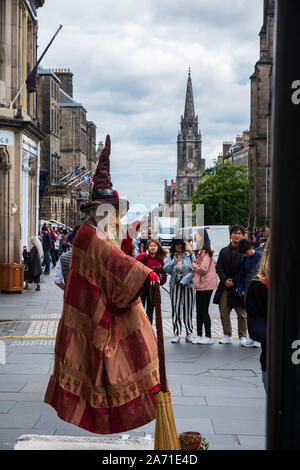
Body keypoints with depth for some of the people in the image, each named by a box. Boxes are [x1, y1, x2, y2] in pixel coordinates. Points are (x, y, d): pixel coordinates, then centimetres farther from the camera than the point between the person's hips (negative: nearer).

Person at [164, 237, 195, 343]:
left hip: (188, 286, -1)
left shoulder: (190, 256, 3)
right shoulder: (171, 257, 10)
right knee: (175, 309, -3)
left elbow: (194, 271, -5)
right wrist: (172, 263, -22)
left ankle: (189, 334, 7)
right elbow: (165, 269, -3)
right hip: (175, 286, 1)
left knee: (188, 309, 1)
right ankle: (176, 334, -1)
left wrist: (184, 280, -14)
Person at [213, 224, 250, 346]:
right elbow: (219, 267, 7)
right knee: (224, 312, 6)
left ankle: (243, 336, 12)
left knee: (242, 313, 1)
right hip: (225, 286, 4)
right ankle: (227, 335, 17)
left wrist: (234, 281, -12)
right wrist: (225, 280, -9)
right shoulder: (224, 251, 12)